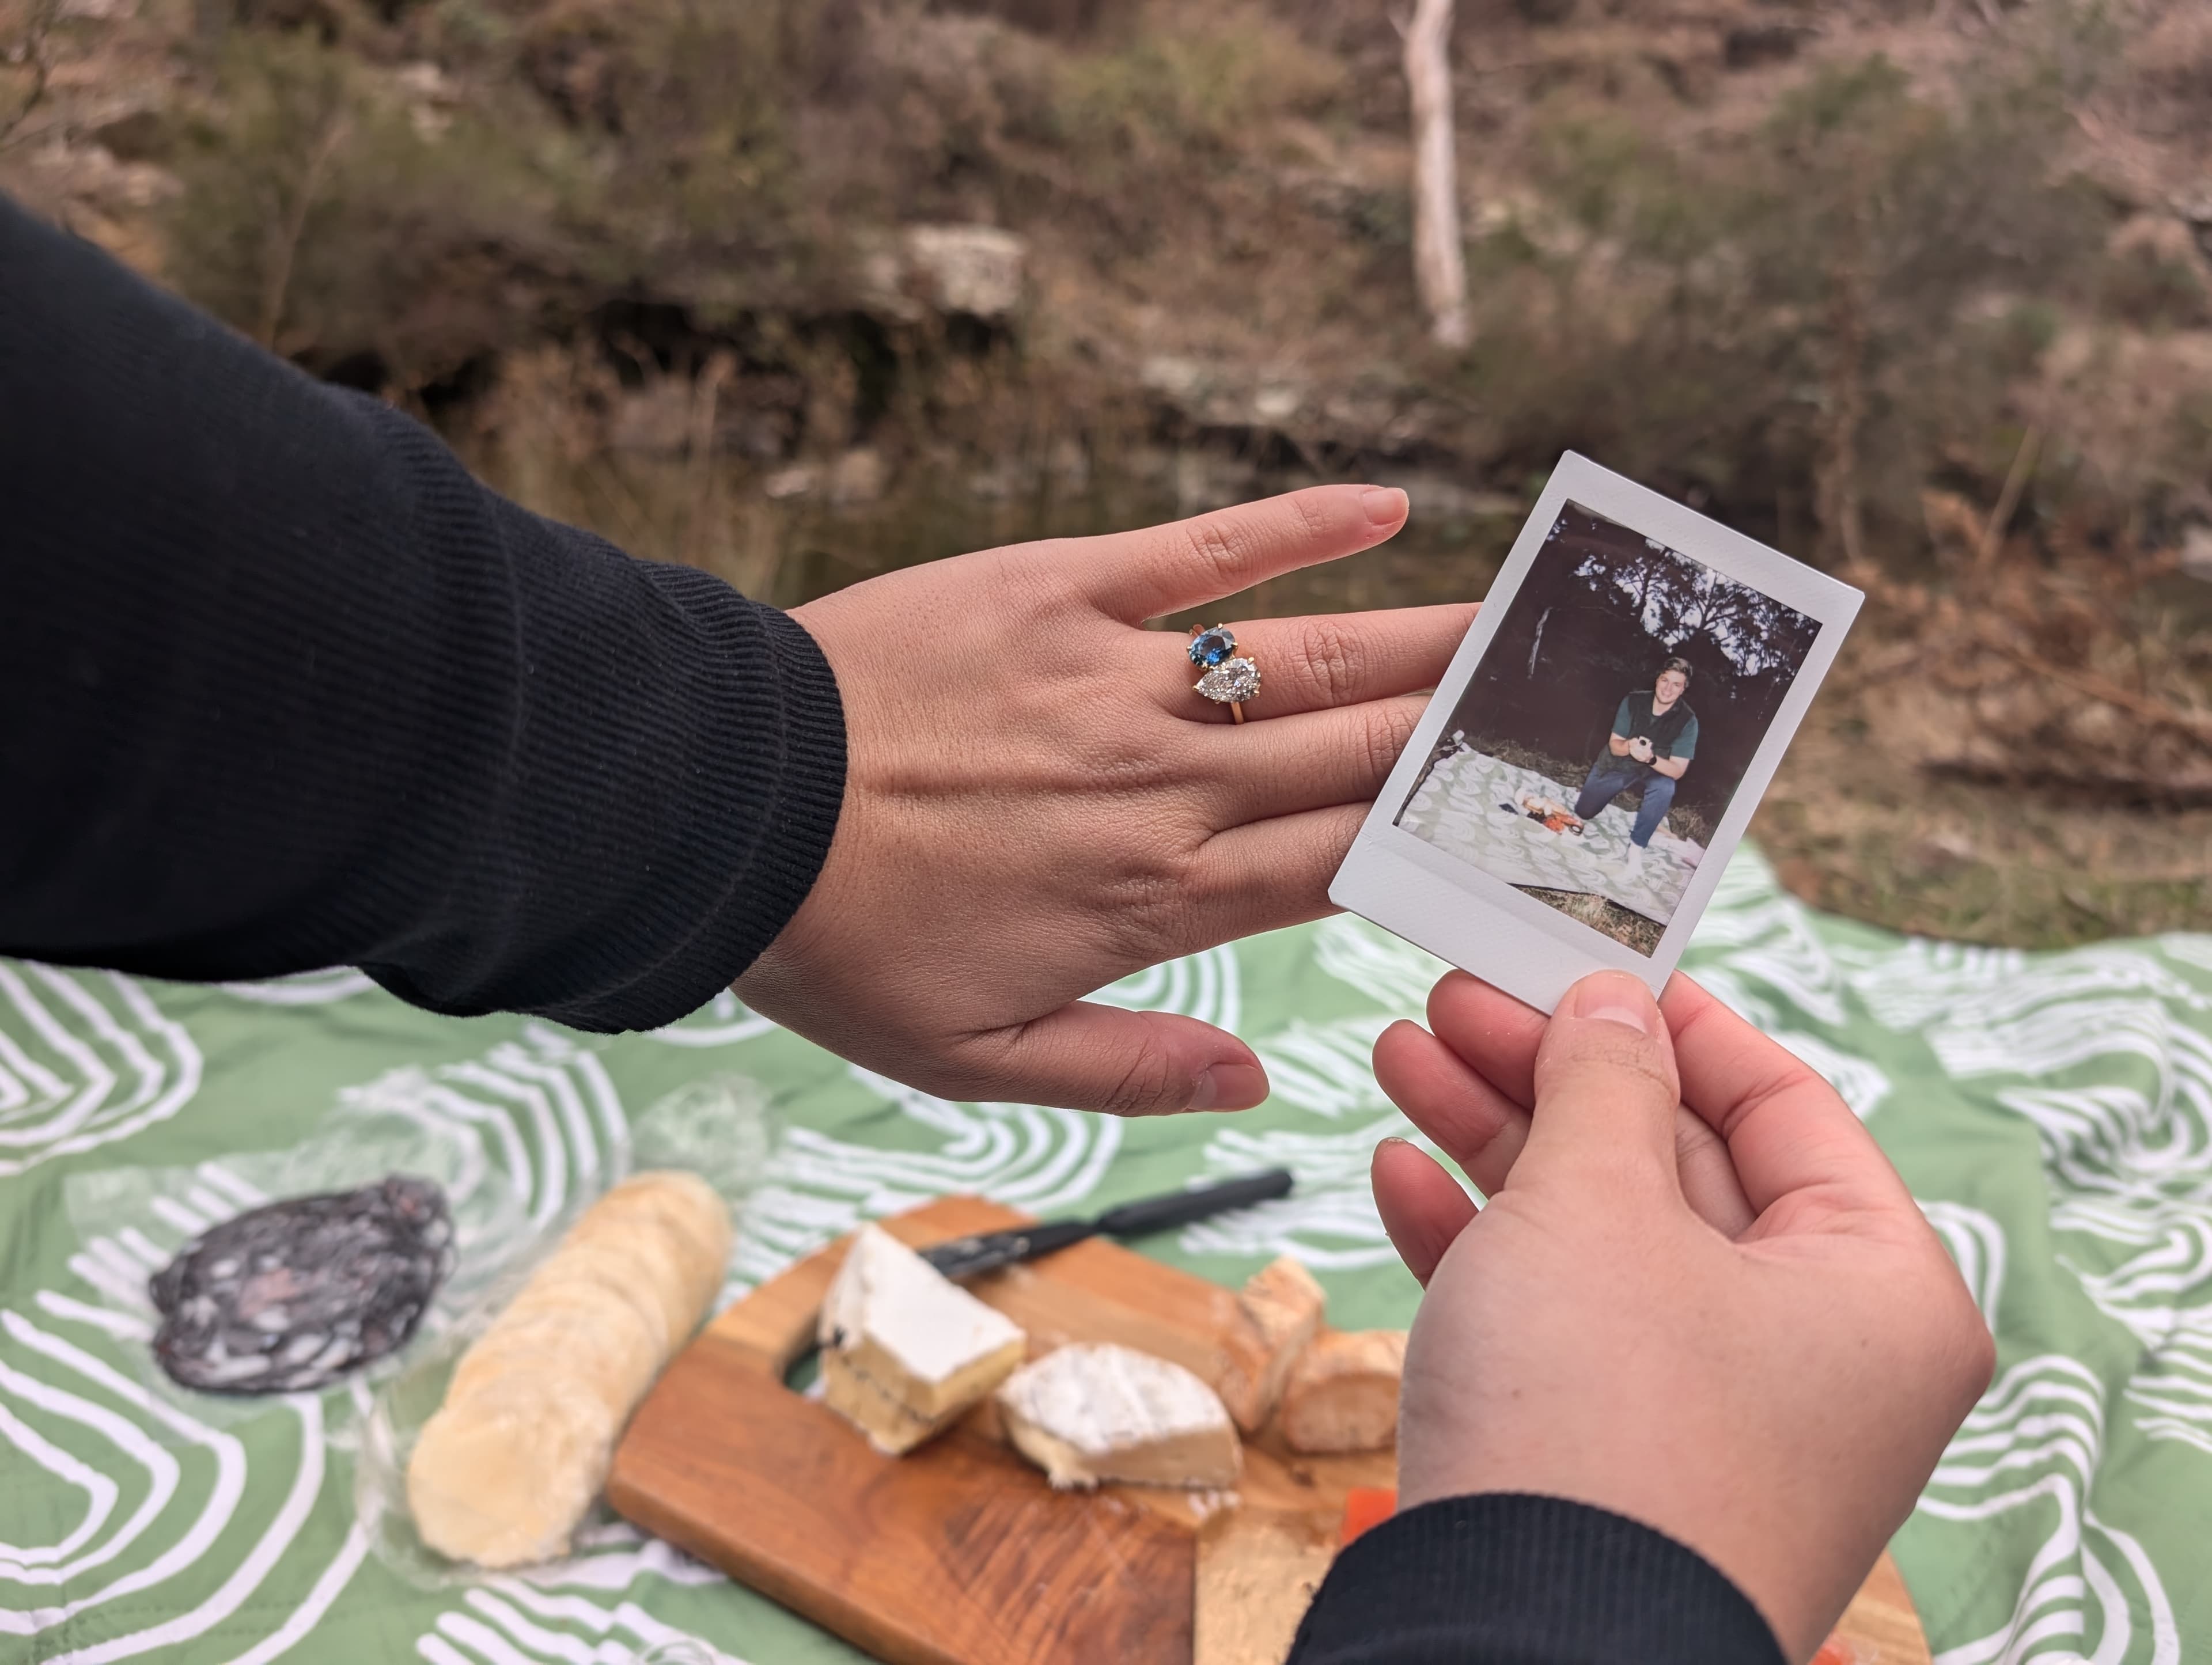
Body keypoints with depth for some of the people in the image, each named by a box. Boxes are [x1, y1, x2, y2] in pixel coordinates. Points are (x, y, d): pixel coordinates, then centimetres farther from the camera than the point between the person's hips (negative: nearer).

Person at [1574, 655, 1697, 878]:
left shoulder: (1687, 720, -24)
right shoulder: (1634, 701, -20)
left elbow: (1677, 771, -26)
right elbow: (1614, 745, -16)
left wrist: (1651, 758, -45)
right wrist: (1629, 746, -40)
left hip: (1655, 770, -2)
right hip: (1616, 764, 2)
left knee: (1665, 787, -37)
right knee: (1584, 812, 6)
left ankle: (1636, 850, -24)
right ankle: (1623, 791, 38)